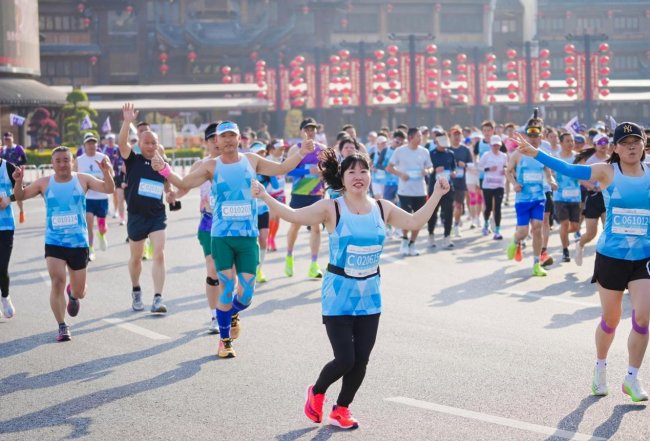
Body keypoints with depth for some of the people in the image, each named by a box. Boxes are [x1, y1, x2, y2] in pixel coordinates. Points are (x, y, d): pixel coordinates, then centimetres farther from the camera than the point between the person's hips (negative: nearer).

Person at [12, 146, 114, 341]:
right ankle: (62, 326, -1)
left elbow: (109, 189, -8)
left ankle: (72, 294, 49)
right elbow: (20, 196, 2)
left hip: (79, 243, 0)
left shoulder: (83, 180, -1)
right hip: (54, 243, 0)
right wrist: (18, 182, -19)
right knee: (57, 282, -17)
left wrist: (106, 172, -27)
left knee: (79, 292, 10)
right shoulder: (44, 183, 1)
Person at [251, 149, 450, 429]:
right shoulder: (331, 209, -10)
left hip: (370, 295, 4)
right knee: (345, 359, -8)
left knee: (361, 359, 4)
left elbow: (414, 222, 12)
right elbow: (293, 215, -15)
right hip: (338, 295, -4)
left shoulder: (382, 208, 2)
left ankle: (341, 410, 25)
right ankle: (316, 393, 24)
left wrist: (436, 195, 7)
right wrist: (264, 197, -27)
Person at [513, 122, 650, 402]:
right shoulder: (607, 172, -7)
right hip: (610, 256, -1)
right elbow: (569, 170, -13)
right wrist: (535, 154, -21)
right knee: (610, 320, 10)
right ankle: (600, 369, 36)